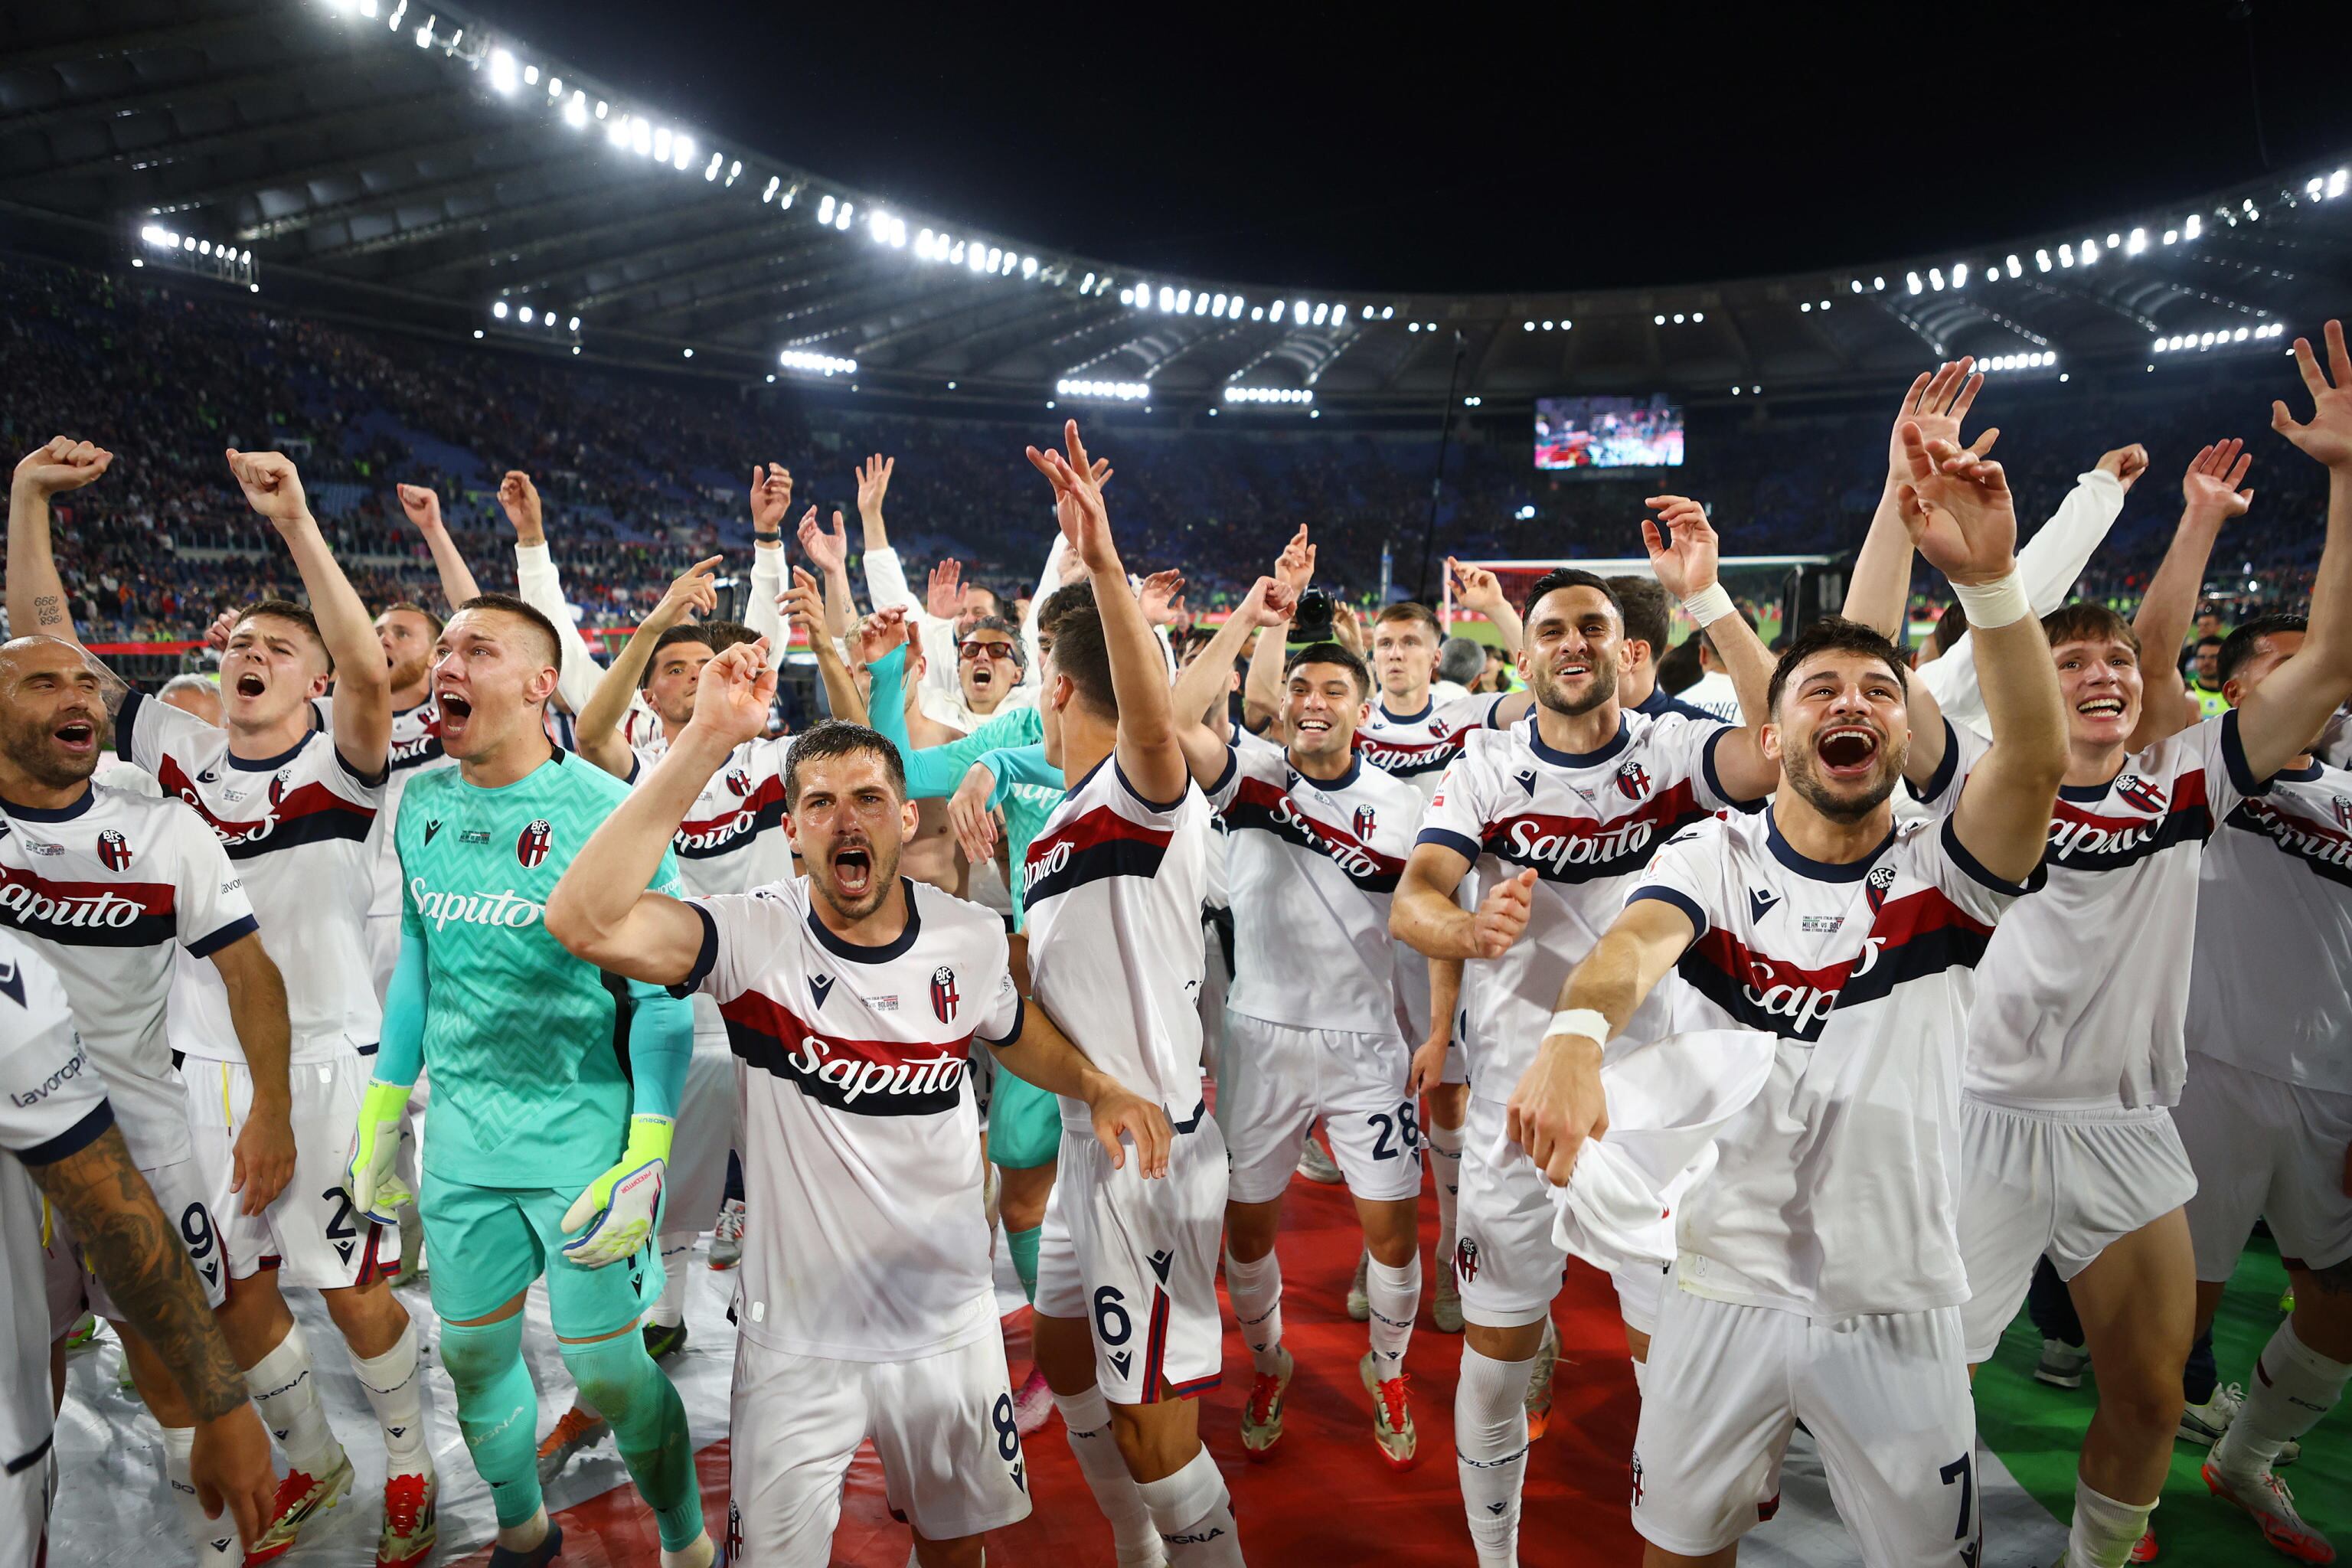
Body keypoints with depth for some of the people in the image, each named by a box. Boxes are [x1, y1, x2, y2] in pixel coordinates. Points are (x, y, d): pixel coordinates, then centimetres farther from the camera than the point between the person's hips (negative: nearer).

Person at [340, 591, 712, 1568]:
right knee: (472, 1355, 17)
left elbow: (660, 994, -13)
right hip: (460, 1145, 6)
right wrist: (383, 1107, 14)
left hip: (582, 1143, -5)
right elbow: (416, 961, 15)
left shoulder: (606, 812, -15)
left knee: (607, 1373, 1)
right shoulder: (420, 806, 4)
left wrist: (648, 1156, -19)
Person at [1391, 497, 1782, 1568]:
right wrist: (1472, 929, -35)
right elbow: (1409, 904, -12)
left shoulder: (1673, 751, -3)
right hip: (1515, 1102, 1)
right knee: (1495, 1362, 11)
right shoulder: (1486, 767, 0)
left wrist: (1705, 598, -27)